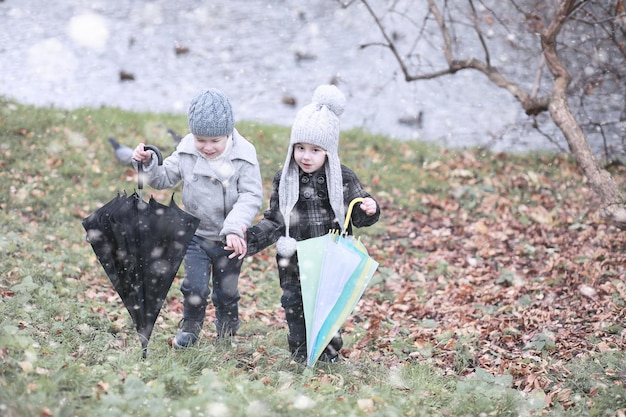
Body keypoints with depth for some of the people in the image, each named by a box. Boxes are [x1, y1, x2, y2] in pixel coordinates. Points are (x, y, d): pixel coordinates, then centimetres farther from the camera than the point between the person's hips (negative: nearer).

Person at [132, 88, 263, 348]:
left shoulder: (243, 156, -15)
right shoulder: (186, 152, -7)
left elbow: (251, 196, -18)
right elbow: (164, 179, 5)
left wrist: (235, 228, -31)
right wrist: (148, 164, -15)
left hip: (230, 239, -1)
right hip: (196, 234, 1)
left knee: (226, 291, 13)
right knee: (195, 287, -7)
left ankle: (228, 326, 41)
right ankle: (190, 327, 21)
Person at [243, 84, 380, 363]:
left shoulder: (343, 179, -5)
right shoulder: (284, 180, 0)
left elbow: (359, 216, 3)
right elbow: (274, 220, 7)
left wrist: (369, 210, -20)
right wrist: (252, 239, -6)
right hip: (294, 268, 2)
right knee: (295, 309, 9)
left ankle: (329, 354, 23)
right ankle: (300, 355, 25)